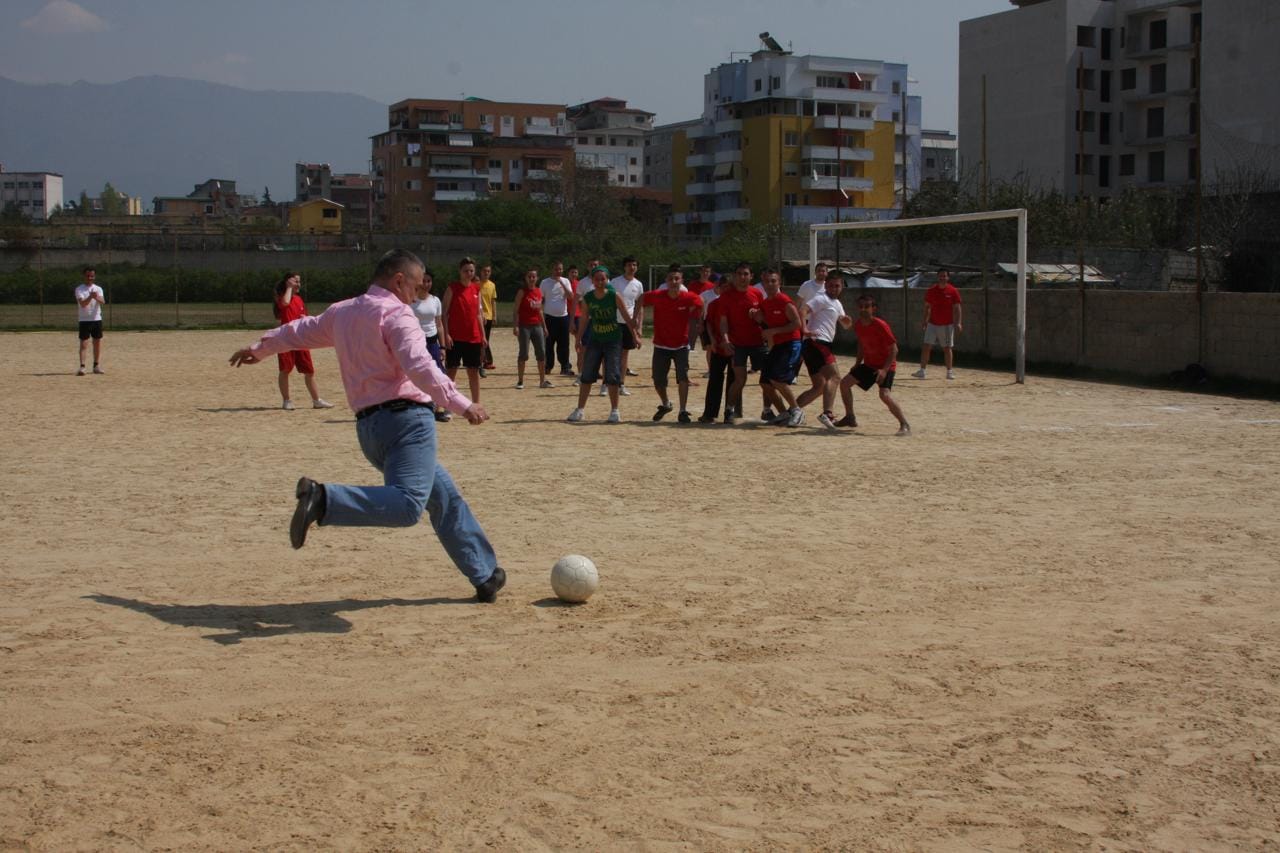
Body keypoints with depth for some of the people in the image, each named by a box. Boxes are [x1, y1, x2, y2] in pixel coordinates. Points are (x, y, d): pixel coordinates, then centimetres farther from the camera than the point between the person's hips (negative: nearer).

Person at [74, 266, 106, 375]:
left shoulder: (98, 289, 7)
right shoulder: (79, 289, -3)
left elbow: (103, 302, -11)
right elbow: (82, 303, -17)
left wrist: (97, 297, -33)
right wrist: (90, 297, -35)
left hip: (97, 319, 4)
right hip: (84, 320, -4)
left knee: (98, 343, 8)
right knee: (84, 344, -9)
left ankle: (97, 366, 18)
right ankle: (82, 367, -14)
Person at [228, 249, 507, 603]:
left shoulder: (342, 312, 19)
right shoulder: (396, 314, -4)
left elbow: (302, 330, 37)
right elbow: (420, 367, -20)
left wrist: (260, 348, 53)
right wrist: (461, 405, -26)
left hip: (368, 427, 9)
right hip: (405, 419, -9)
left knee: (445, 498, 17)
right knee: (406, 504, -26)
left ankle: (484, 575, 20)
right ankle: (324, 498, -36)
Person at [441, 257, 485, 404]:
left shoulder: (476, 289, 9)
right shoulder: (452, 288, -5)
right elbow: (444, 313, -6)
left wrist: (483, 335, 11)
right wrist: (446, 334, -14)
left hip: (473, 337, 5)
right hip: (455, 337, -5)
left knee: (474, 371, 9)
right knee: (451, 370, -1)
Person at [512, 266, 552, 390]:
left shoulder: (539, 291, 11)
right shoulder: (522, 291, -6)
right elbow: (516, 310, -9)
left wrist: (544, 326, 18)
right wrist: (515, 326, -18)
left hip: (537, 325, 6)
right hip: (524, 326, -6)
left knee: (542, 353, 5)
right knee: (523, 354, -4)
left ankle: (543, 380, 12)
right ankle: (520, 381, 3)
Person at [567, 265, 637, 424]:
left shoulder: (614, 297, -10)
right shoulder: (587, 298, -3)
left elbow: (627, 317, -6)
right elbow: (584, 321, 7)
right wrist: (579, 340, 7)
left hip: (613, 341, -3)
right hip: (594, 340, 3)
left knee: (613, 376, -4)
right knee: (587, 375, 2)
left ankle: (614, 410, 8)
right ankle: (580, 409, 10)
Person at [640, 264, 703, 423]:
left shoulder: (690, 298, -15)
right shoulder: (656, 296, -14)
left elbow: (699, 303, 6)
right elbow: (641, 299, 4)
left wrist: (694, 320, 0)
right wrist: (636, 318, 2)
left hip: (681, 345, -1)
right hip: (661, 345, 1)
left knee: (683, 376, -20)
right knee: (658, 381, 6)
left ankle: (683, 411, -9)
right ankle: (665, 404, 36)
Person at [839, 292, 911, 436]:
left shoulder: (881, 326, -23)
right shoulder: (858, 326, -1)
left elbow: (894, 350, -21)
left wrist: (884, 370, -28)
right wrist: (858, 363, 10)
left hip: (885, 366, -8)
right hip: (868, 364, 8)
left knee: (884, 394, -27)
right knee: (844, 382, 4)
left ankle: (905, 426, -20)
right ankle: (849, 417, 20)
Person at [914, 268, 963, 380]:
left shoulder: (953, 291, -4)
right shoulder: (931, 291, 2)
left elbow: (957, 308, -3)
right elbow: (927, 306, 10)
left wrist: (958, 323, -10)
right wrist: (924, 320, 4)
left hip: (947, 325, -2)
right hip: (932, 324, 2)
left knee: (947, 348, 5)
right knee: (926, 346, -6)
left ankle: (949, 371, 16)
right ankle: (922, 371, -4)